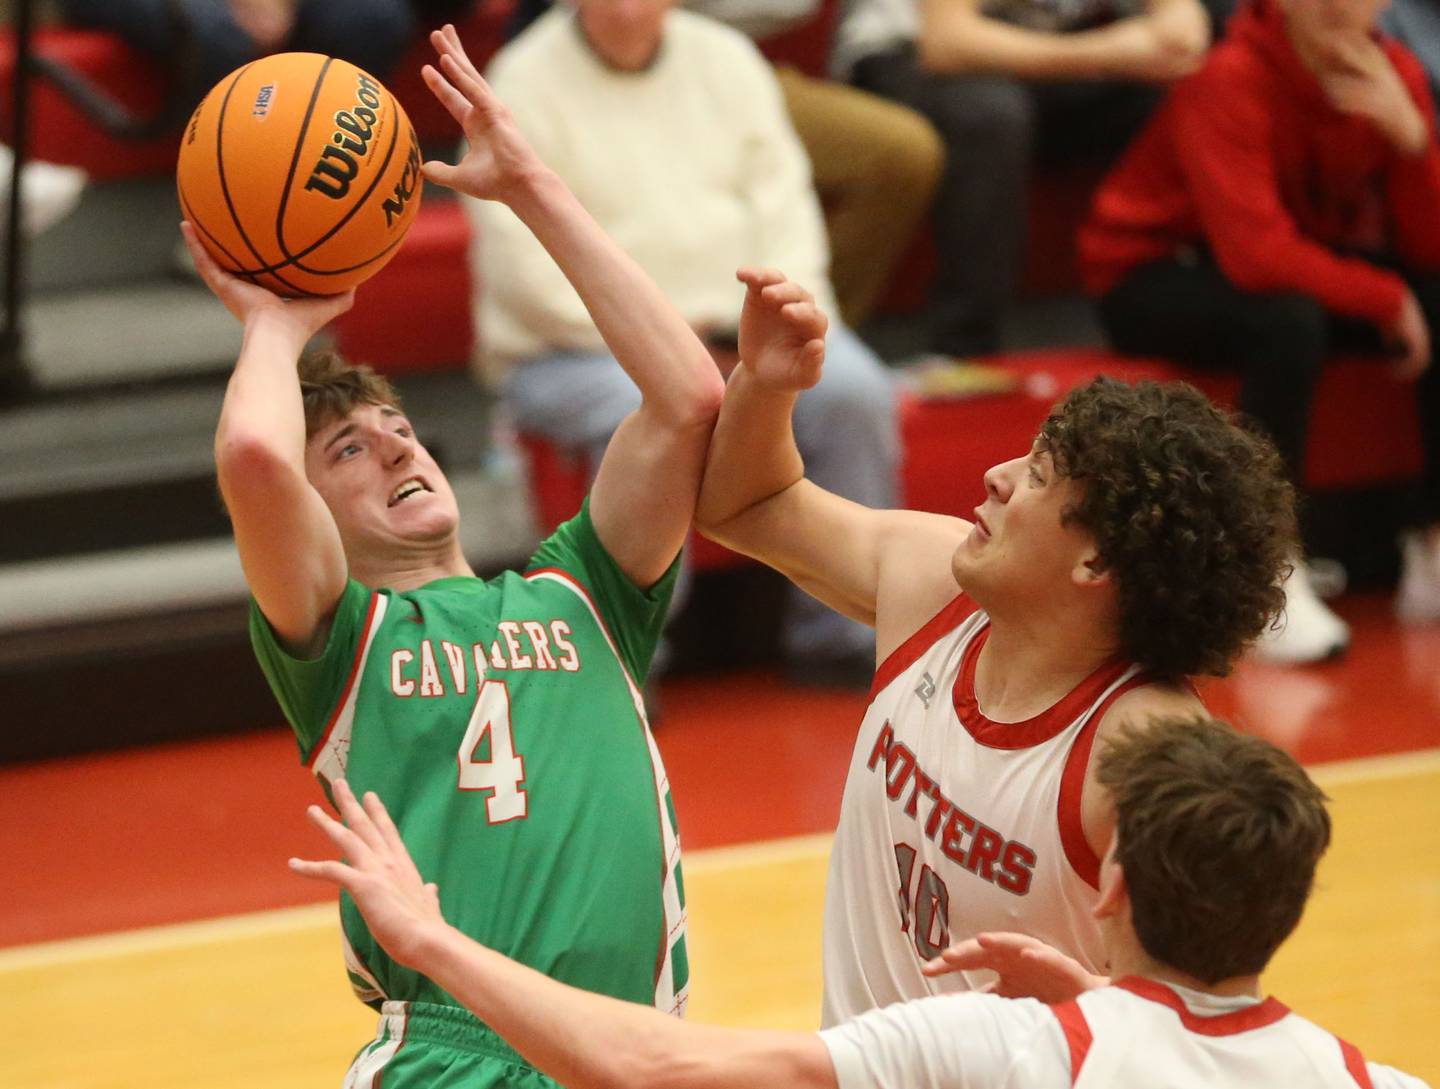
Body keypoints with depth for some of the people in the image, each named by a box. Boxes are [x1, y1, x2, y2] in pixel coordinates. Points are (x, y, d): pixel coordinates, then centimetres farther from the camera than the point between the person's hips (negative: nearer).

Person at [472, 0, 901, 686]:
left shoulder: (726, 59, 11)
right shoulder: (523, 84, -6)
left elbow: (781, 203, 8)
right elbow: (523, 266, -13)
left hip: (730, 325, 5)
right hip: (575, 348, -5)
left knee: (853, 392, -21)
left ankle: (837, 636, -10)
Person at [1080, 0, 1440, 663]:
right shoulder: (1232, 80, -25)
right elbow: (1256, 253, -34)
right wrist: (1385, 298, -26)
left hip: (1303, 266, 6)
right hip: (1152, 273, -6)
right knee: (1288, 321, -37)